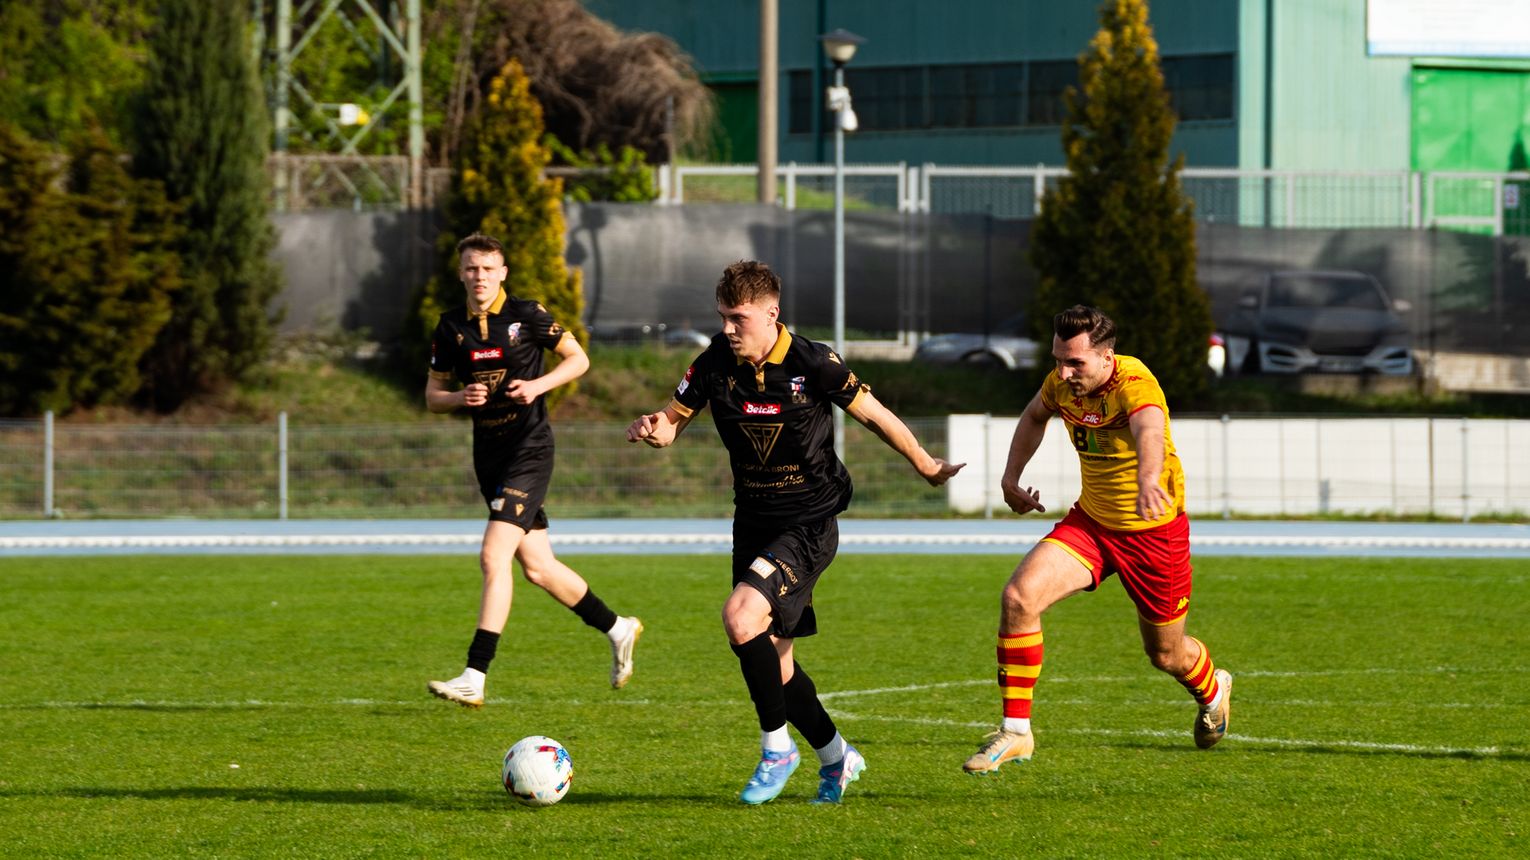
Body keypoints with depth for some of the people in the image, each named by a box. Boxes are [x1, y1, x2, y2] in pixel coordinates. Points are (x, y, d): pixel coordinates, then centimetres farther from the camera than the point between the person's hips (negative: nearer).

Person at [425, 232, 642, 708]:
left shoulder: (526, 315, -7)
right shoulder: (451, 328, 6)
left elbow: (578, 359, 2)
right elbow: (432, 395, 12)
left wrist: (538, 385, -14)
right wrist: (461, 397, -10)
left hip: (529, 449, -6)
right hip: (488, 452, 6)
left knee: (494, 556, -18)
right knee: (537, 567, 11)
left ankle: (474, 678, -20)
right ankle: (617, 629, 32)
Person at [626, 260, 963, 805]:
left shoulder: (812, 364, -15)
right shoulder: (716, 363, -3)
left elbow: (873, 415, -3)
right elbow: (675, 421, 5)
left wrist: (926, 467, 8)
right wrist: (653, 429, -20)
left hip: (810, 523, -6)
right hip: (753, 523, 6)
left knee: (741, 616, -25)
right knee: (771, 657, 9)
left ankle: (777, 748, -10)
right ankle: (835, 757, 30)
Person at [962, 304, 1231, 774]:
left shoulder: (1135, 384, -30)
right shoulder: (1062, 383, -9)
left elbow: (1150, 431, -54)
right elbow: (1034, 416, 17)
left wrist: (1148, 480, -74)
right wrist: (1010, 478, 10)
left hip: (1154, 533, -5)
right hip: (1090, 521, 5)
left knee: (1166, 655, 13)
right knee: (1019, 597, -19)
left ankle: (1212, 690, 52)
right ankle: (1015, 731, -11)